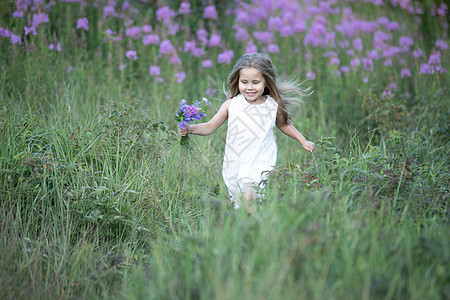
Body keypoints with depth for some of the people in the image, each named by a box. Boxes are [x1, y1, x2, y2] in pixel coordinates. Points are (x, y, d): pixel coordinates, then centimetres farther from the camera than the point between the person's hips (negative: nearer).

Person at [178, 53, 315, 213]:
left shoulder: (273, 106, -2)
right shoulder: (231, 105, -4)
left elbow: (284, 124, 19)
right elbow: (210, 126, 1)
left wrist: (303, 141, 20)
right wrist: (189, 129, -16)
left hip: (260, 164, -2)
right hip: (235, 164, 2)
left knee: (248, 195, -24)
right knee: (237, 203, 9)